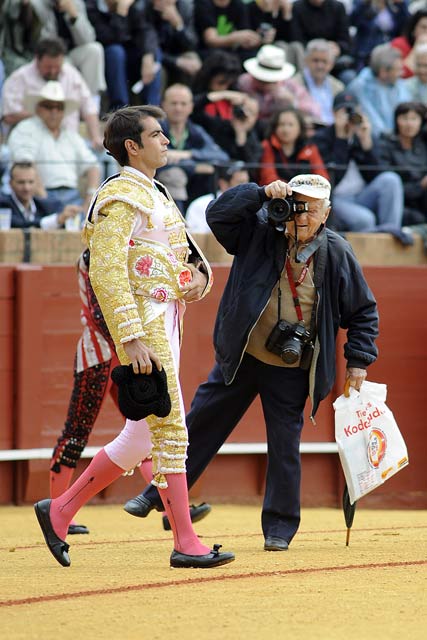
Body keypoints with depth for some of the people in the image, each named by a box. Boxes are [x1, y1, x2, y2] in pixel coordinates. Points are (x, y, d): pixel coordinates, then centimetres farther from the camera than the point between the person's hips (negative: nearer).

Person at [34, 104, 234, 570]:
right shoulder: (121, 198, -11)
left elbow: (187, 251, 28)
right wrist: (131, 338, -26)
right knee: (170, 429, -9)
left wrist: (199, 272, 4)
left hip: (167, 321, 10)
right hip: (144, 327, -10)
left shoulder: (154, 194, 19)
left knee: (141, 439, 10)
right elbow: (107, 274, -20)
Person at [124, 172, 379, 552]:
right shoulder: (260, 233, -7)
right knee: (201, 425, 11)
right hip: (240, 359, 1)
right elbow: (218, 214, -18)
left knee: (285, 445, 2)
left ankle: (279, 527, 14)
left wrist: (358, 360, -3)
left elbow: (363, 311, 2)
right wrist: (262, 194, -28)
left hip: (291, 369, -1)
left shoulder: (338, 255, -7)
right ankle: (161, 493, 25)